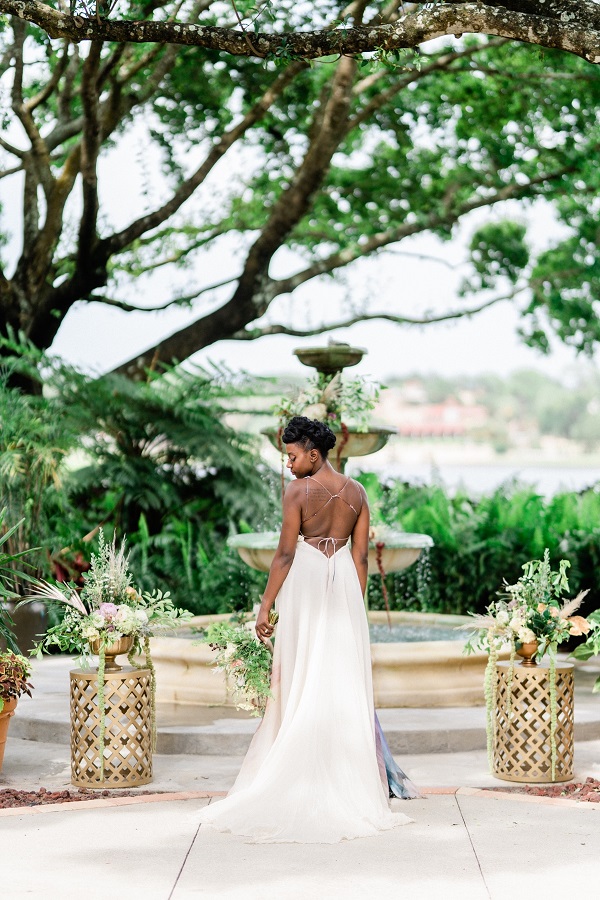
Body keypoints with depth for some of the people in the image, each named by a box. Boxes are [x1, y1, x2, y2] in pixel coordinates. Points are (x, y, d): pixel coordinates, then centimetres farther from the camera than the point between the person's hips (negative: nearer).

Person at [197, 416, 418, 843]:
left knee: (302, 684, 1)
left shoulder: (298, 491, -10)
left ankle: (304, 786, 4)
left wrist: (265, 607, -7)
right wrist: (357, 606, 12)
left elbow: (285, 555, -11)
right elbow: (361, 556, 6)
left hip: (305, 584, -4)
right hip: (345, 586, 4)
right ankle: (351, 784, 10)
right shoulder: (357, 492, 6)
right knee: (346, 686, 7)